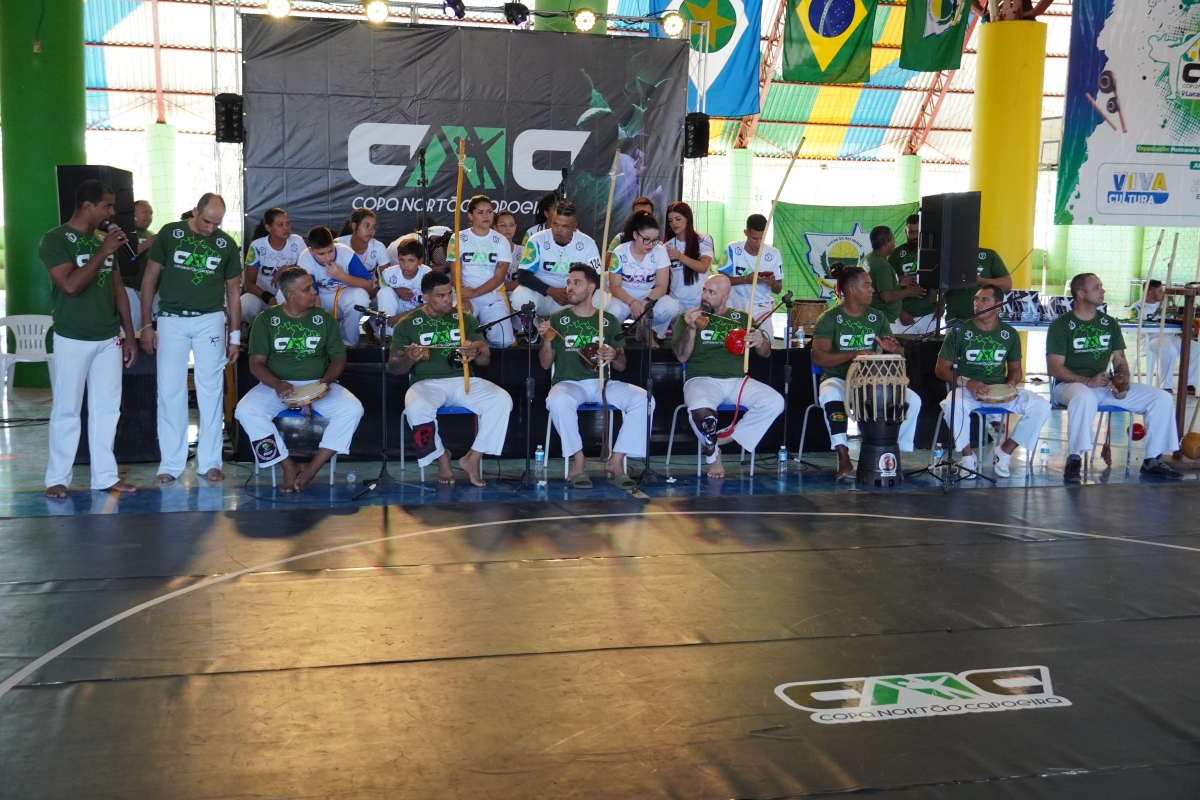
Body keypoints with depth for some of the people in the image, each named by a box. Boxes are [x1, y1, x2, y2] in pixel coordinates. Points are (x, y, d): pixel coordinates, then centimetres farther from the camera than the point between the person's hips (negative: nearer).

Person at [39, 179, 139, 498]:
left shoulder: (104, 241, 10)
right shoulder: (55, 240, -9)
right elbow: (71, 285, -22)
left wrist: (130, 335, 11)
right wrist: (103, 252, -19)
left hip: (109, 339, 6)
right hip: (73, 339, -6)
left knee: (107, 409, 7)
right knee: (66, 410, 1)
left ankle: (105, 475, 14)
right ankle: (57, 478, 10)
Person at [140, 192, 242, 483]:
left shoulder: (227, 244, 4)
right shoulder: (169, 233, 0)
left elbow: (233, 291, 9)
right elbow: (150, 279, 3)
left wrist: (235, 335, 6)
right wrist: (146, 324, 0)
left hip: (210, 320, 1)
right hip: (171, 320, -1)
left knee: (210, 391, 3)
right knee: (170, 391, 1)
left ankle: (209, 461, 11)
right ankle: (171, 463, 8)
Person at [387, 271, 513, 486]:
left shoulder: (465, 318, 12)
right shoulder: (406, 324, 7)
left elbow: (486, 359, 11)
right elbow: (393, 367, 6)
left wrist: (476, 353, -15)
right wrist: (409, 359, -18)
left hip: (464, 380, 2)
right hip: (427, 383, -2)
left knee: (502, 401, -25)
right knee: (417, 408, -37)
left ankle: (473, 458, -11)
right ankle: (441, 456, -8)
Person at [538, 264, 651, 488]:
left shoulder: (609, 321, 10)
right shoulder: (558, 320, 7)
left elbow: (621, 366, 11)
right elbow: (545, 364, 6)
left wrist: (614, 355, -13)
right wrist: (547, 341, -13)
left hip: (602, 383, 2)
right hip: (568, 383, -2)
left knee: (642, 398, -25)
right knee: (557, 401, -38)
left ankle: (616, 461, -19)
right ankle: (578, 459, -19)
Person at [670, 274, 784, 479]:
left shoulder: (741, 317, 16)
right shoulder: (687, 317, 9)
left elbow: (766, 353, 15)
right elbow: (682, 356, -1)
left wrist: (760, 341, -8)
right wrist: (692, 329, -16)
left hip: (738, 380, 3)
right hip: (702, 380, -3)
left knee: (775, 402, -24)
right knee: (700, 408, -38)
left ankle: (724, 438, -9)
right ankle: (713, 454, -8)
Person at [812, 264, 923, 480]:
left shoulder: (877, 317, 7)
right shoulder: (829, 319, -6)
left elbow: (898, 352, 6)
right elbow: (818, 357, -17)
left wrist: (893, 349, -20)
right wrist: (853, 354, -29)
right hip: (838, 379, -4)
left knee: (913, 399, -18)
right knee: (831, 397, -39)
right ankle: (843, 457, -33)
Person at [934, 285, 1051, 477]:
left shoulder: (1009, 334, 7)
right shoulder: (960, 331, -3)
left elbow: (1015, 369, 18)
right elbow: (941, 368, -2)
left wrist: (1011, 383, -6)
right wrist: (966, 382, -18)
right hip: (967, 389, -3)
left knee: (1041, 407, -19)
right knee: (953, 405, -38)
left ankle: (1004, 452, -2)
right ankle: (968, 456, -13)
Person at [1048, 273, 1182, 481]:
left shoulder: (1110, 324, 13)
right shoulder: (1061, 325, -4)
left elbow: (1120, 362, 15)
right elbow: (1054, 368, -10)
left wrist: (1123, 383, -8)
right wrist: (1088, 381, -23)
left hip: (1107, 386, 6)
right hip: (1071, 384, -6)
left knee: (1162, 398, -9)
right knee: (1085, 397, -43)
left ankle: (1152, 461, 1)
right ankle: (1074, 459, -28)